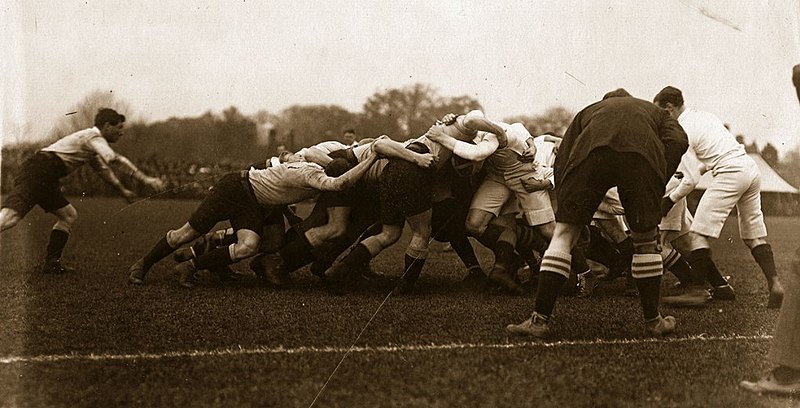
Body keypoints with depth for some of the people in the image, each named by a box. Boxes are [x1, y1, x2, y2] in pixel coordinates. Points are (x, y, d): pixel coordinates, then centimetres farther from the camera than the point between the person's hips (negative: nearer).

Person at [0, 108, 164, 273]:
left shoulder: (92, 141, 28)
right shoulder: (94, 137, -5)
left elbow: (103, 169, 42)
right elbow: (114, 160, -20)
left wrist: (123, 190, 43)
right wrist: (145, 179, -22)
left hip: (45, 180, 11)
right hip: (39, 171, -11)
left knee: (69, 215, 15)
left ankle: (52, 263, 10)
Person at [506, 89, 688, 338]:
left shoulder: (589, 111, 43)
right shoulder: (655, 112, 42)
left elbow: (562, 159, 28)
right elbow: (678, 140, 16)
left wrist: (565, 205, 30)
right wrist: (658, 185, 17)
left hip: (591, 152, 0)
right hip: (642, 154, 0)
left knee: (564, 233, 8)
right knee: (646, 240, 17)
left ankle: (540, 319, 2)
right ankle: (653, 321, 22)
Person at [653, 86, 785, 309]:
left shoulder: (682, 131, -5)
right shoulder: (704, 116, 20)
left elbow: (692, 180, -7)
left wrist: (670, 200, 5)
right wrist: (699, 169, 29)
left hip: (730, 174, -9)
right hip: (751, 167, 9)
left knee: (698, 234, -6)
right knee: (754, 235, 15)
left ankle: (719, 286, -9)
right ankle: (774, 284, 0)